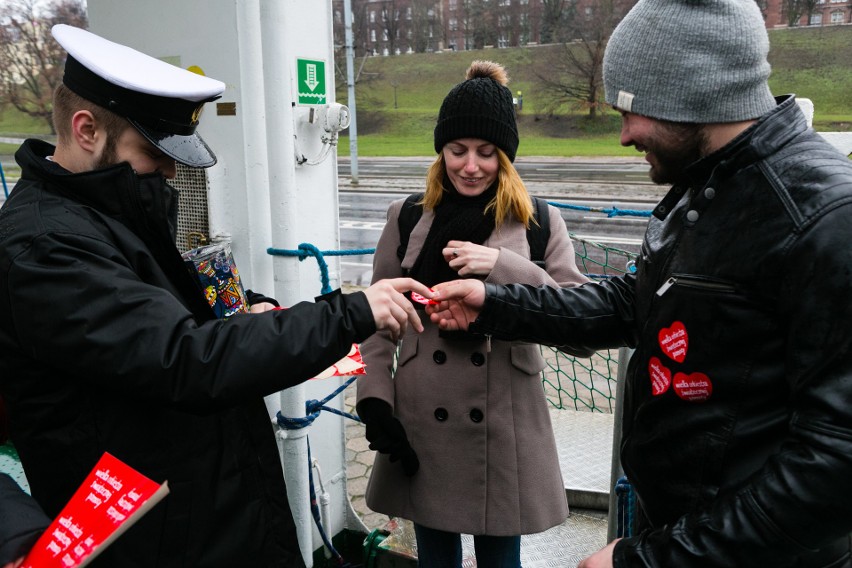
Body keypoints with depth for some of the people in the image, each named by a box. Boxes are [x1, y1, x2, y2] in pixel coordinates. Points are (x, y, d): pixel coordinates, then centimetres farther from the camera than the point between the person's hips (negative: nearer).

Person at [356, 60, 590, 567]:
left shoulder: (540, 223, -2)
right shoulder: (407, 217, 1)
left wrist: (504, 265, -23)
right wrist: (375, 400, -6)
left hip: (504, 422, -1)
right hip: (421, 419, 1)